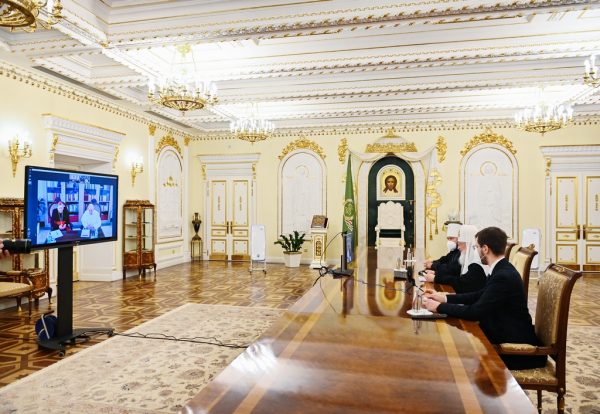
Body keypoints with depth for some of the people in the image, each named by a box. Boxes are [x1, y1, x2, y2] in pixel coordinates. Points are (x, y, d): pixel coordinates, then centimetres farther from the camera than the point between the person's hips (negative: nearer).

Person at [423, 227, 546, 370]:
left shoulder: (503, 276, -26)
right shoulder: (502, 270, 3)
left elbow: (475, 312, -26)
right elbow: (481, 295, 11)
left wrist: (439, 307, -17)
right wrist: (444, 297, 5)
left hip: (514, 344, -8)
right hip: (504, 332, 8)